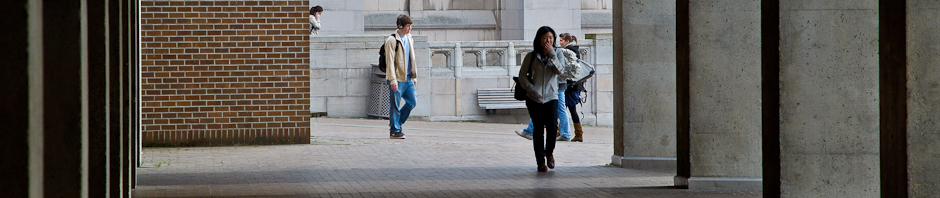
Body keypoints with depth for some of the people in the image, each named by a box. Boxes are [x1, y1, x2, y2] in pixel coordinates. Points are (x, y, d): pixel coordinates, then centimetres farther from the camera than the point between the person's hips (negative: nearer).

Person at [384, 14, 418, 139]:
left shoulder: (409, 39, 14)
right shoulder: (392, 40, -10)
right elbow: (390, 61, -14)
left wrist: (414, 76, 17)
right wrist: (393, 80, -19)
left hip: (408, 78, 7)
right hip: (397, 78, -7)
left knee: (412, 102, 7)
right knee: (395, 105, -2)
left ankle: (397, 123, 22)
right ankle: (394, 131, 5)